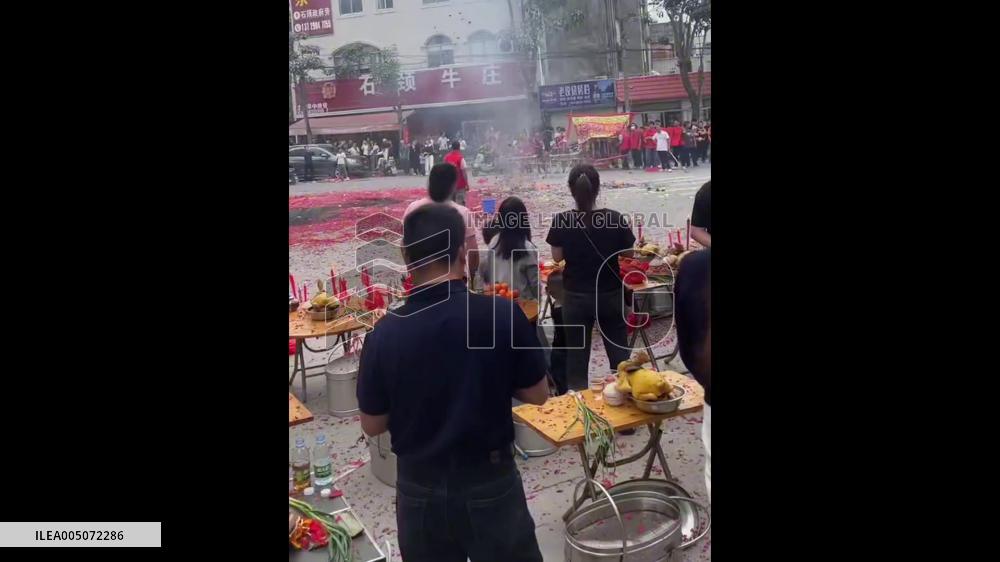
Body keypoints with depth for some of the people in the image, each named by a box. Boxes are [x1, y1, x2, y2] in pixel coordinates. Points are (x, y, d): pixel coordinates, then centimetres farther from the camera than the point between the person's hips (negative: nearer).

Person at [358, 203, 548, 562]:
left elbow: (372, 425, -4)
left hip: (419, 487, 2)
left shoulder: (384, 333, -15)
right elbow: (538, 395, -5)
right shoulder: (504, 315, -18)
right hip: (491, 482, -1)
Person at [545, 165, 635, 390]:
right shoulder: (615, 218, -12)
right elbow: (629, 254, -3)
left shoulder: (561, 221, -14)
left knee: (577, 354, 12)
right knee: (619, 352, 16)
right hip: (611, 295, 1)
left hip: (576, 298, 0)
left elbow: (558, 256, -3)